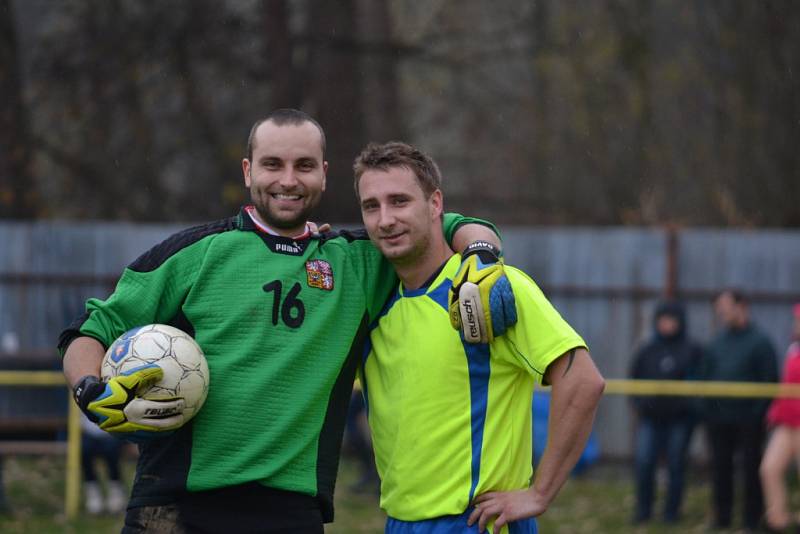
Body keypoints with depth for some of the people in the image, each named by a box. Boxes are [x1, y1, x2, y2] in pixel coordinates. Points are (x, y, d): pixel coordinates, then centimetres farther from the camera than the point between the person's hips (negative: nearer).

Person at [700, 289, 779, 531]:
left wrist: (759, 412, -12)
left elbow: (770, 381, -6)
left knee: (751, 469, 1)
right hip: (719, 419, 5)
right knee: (720, 468, 8)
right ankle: (722, 518, 15)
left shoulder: (759, 342, -5)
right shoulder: (718, 342, 11)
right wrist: (707, 409, 5)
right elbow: (705, 376, 15)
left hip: (748, 420, -5)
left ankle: (752, 520, 6)